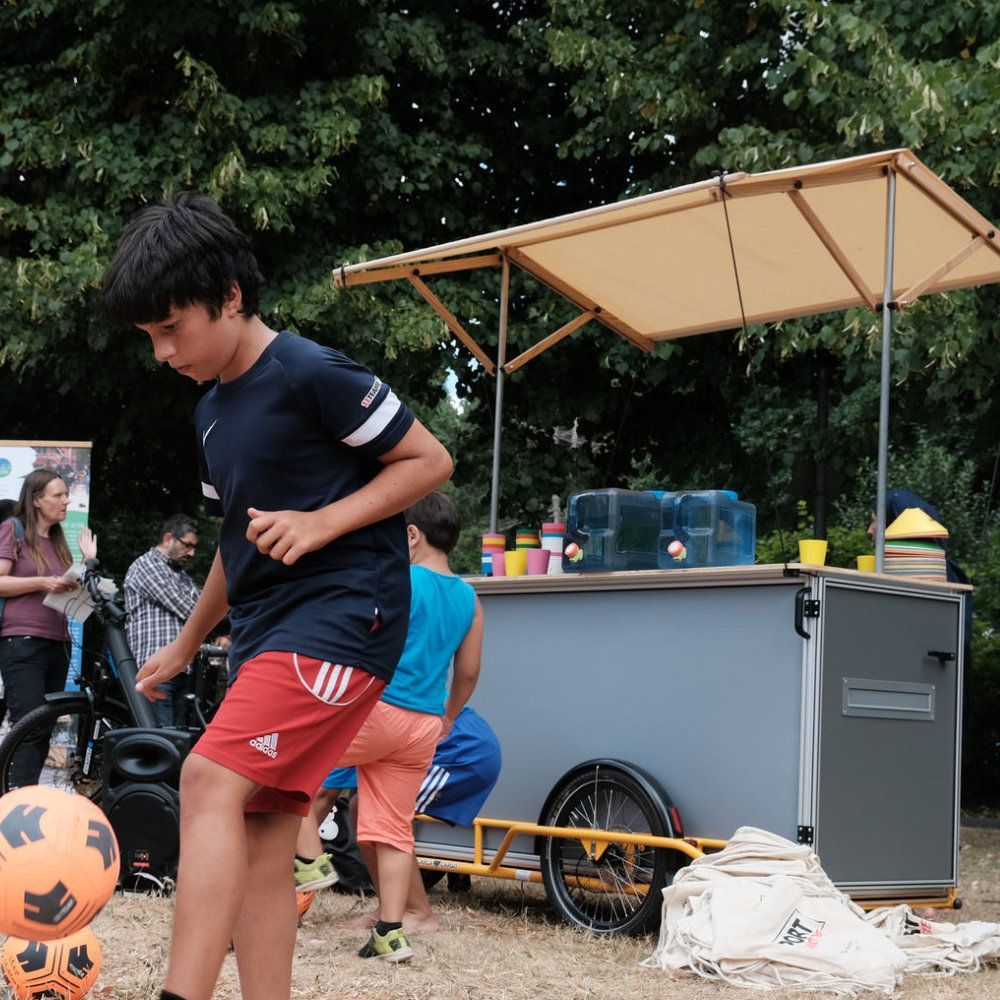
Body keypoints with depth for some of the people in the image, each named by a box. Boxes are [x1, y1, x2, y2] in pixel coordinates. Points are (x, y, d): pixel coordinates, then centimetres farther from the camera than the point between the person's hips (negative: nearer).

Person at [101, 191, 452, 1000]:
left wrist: (321, 523, -17)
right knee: (261, 843, 3)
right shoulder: (213, 414, 17)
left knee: (211, 781, -23)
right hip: (266, 632, 9)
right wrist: (185, 646, 33)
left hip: (340, 617, -9)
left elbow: (429, 459, -8)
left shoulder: (313, 375, -10)